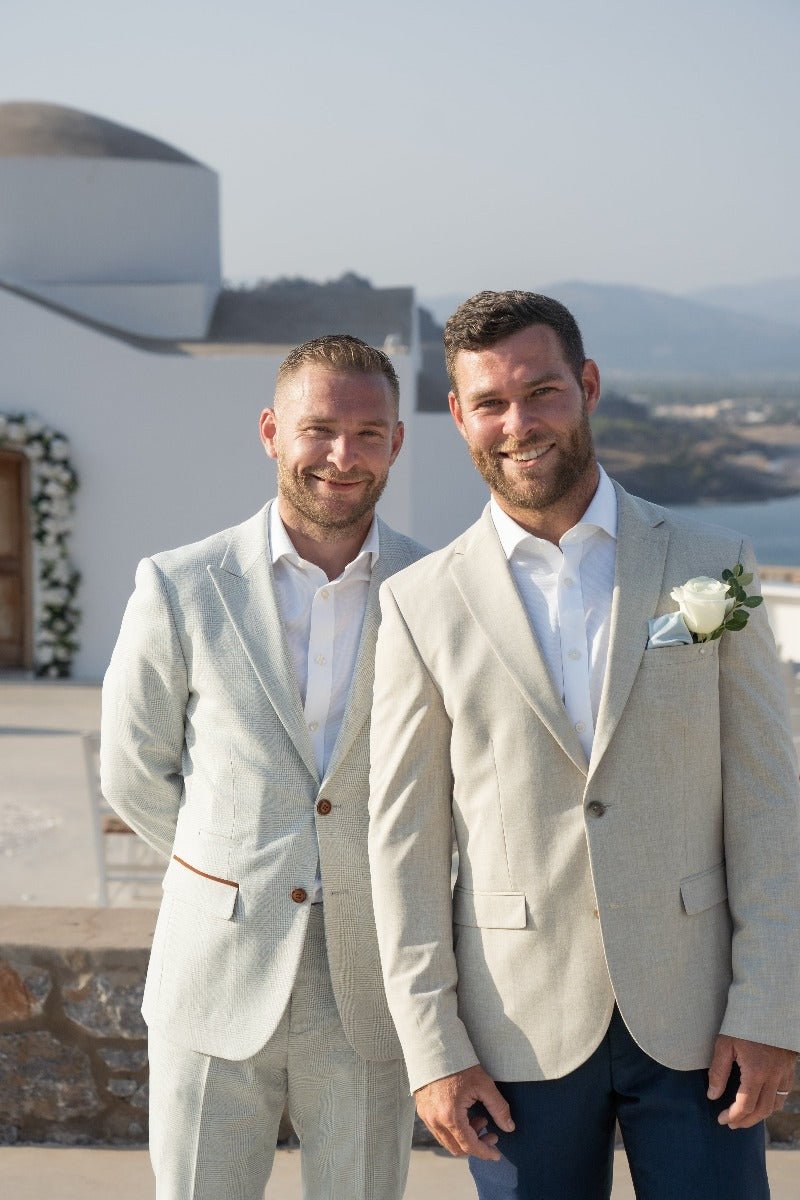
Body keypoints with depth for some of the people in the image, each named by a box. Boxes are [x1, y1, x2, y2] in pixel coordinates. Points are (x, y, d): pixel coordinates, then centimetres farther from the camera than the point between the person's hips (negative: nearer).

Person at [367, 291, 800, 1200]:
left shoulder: (707, 566, 1)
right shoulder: (421, 605, 0)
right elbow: (404, 839, 0)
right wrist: (432, 1047, -5)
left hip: (692, 1017, 0)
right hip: (522, 1026, 0)